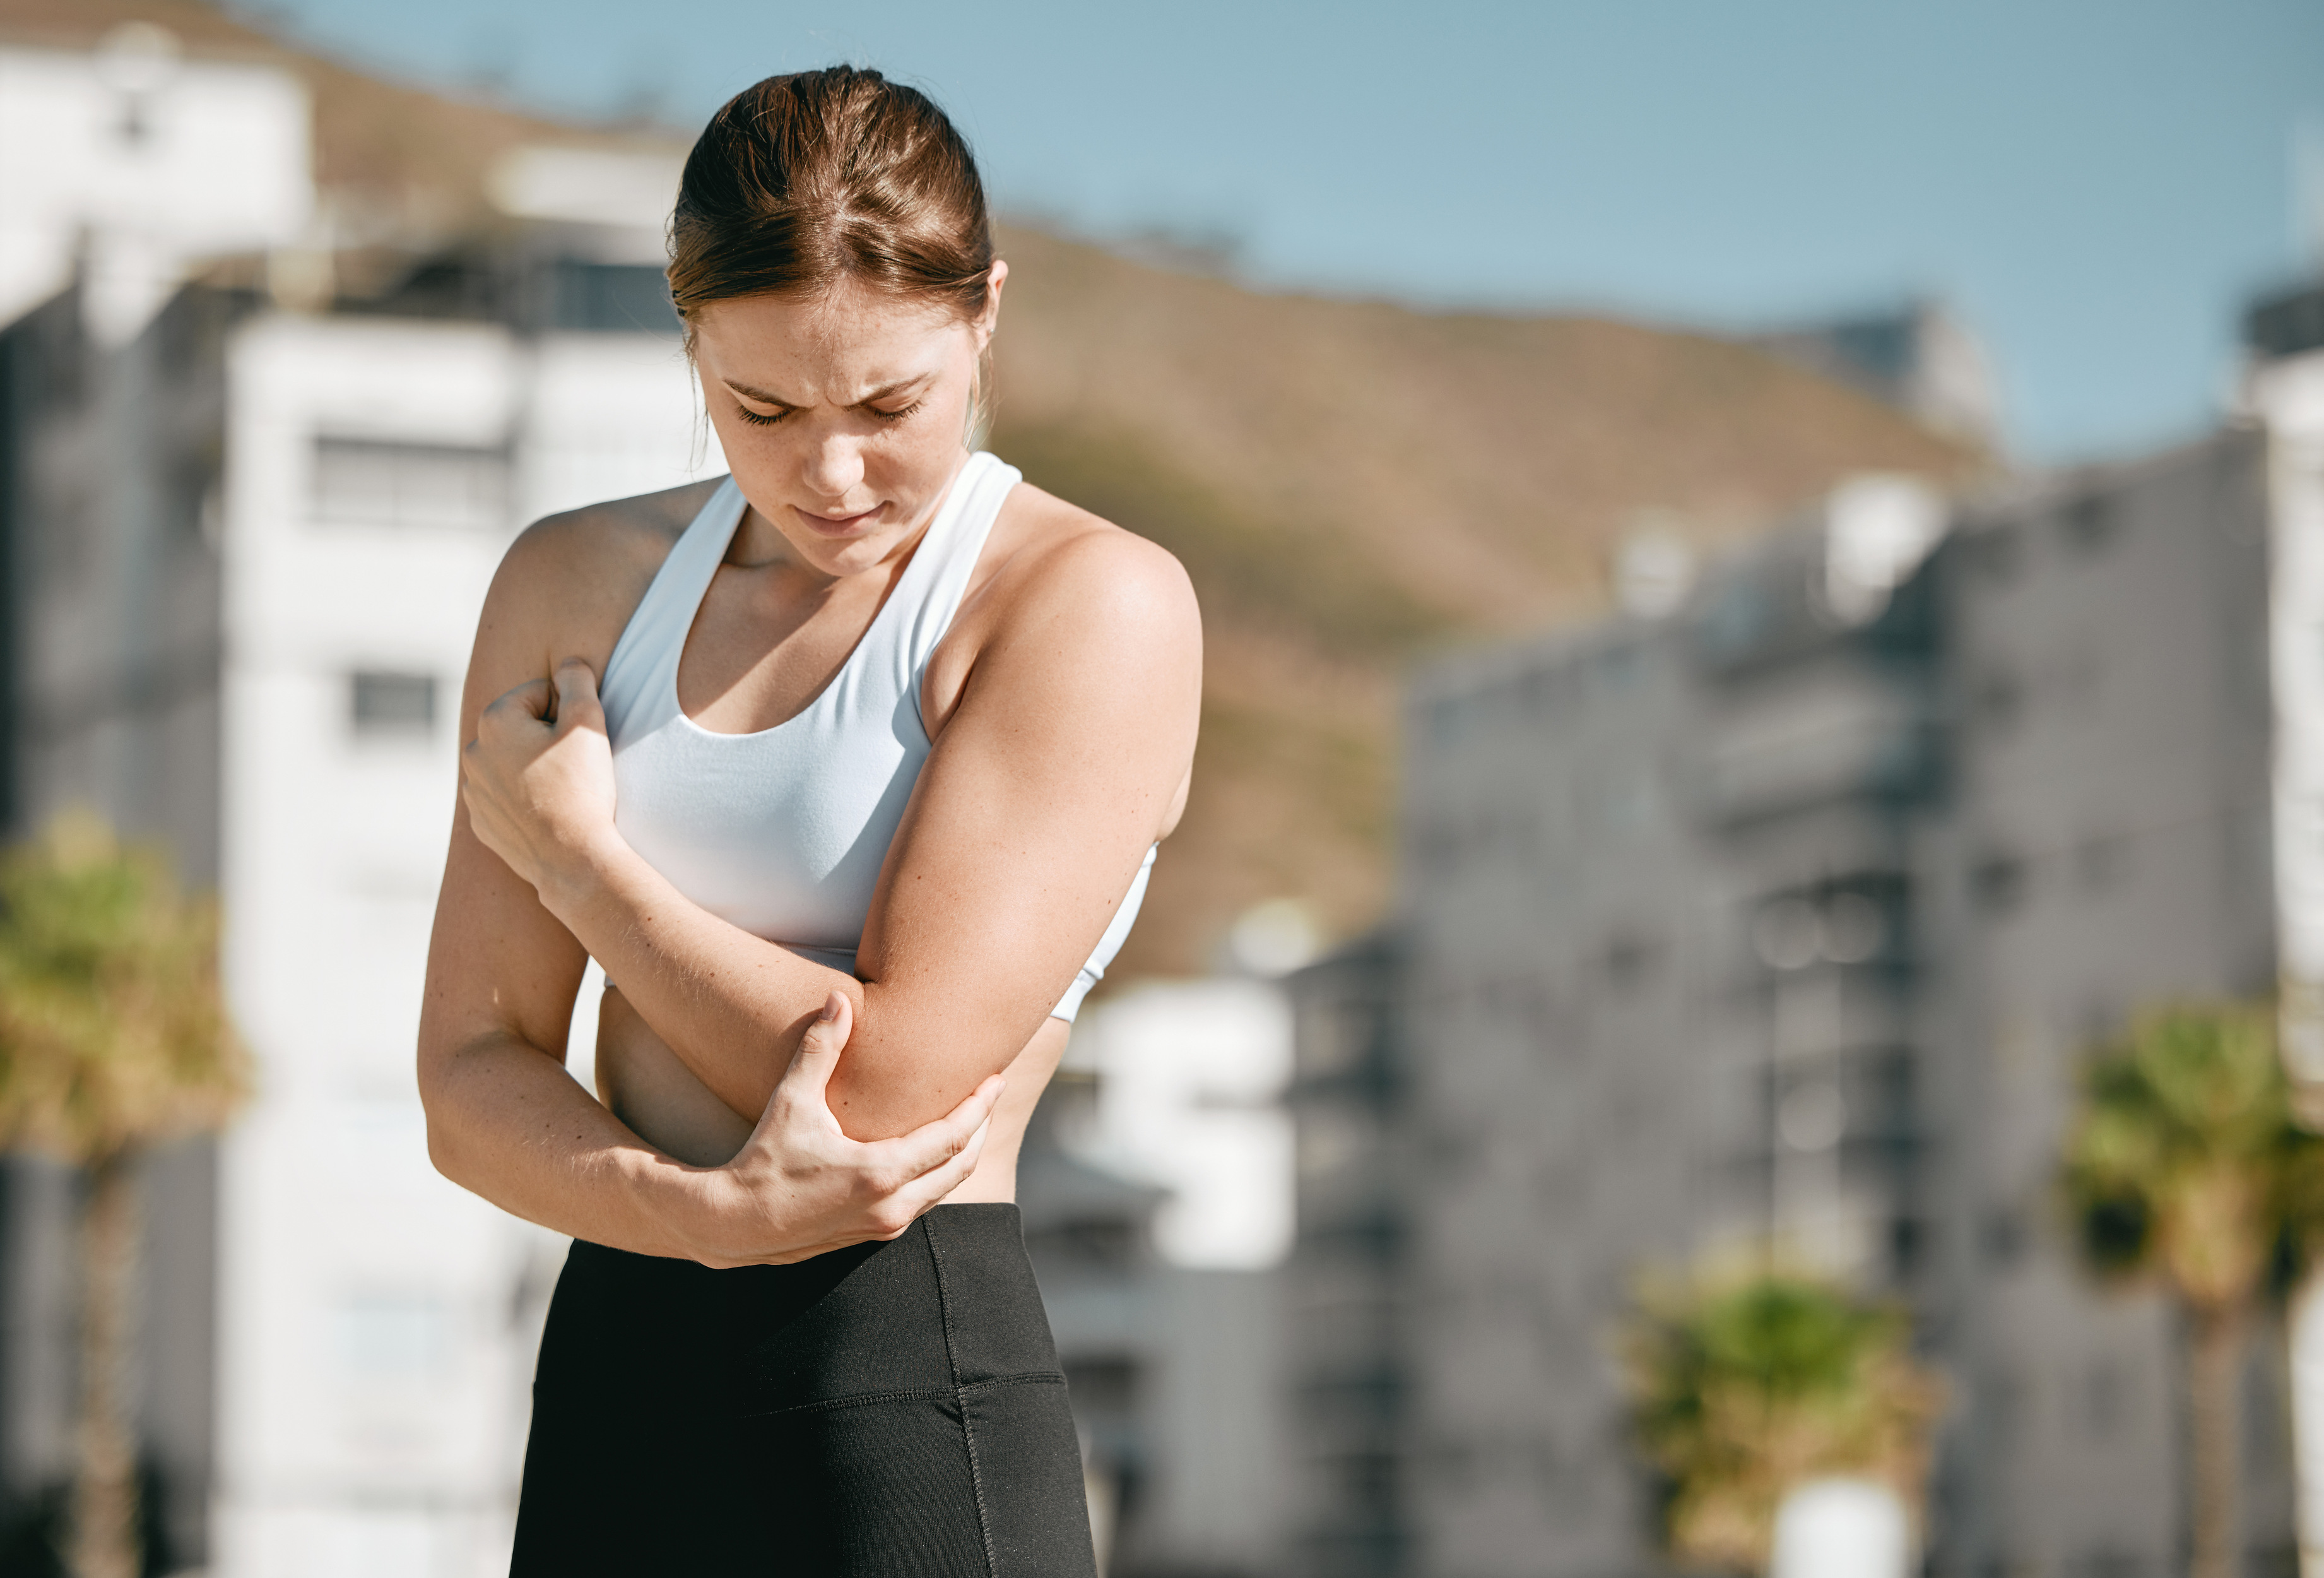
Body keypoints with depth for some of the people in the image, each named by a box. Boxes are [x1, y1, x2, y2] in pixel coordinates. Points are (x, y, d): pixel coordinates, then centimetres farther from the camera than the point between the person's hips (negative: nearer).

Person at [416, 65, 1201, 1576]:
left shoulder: (1099, 603, -5)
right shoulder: (578, 585, 11)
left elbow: (893, 1076, -13)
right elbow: (472, 1084, 5)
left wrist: (576, 853, -2)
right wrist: (713, 1209, -14)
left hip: (913, 1399, -5)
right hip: (609, 1382, 5)